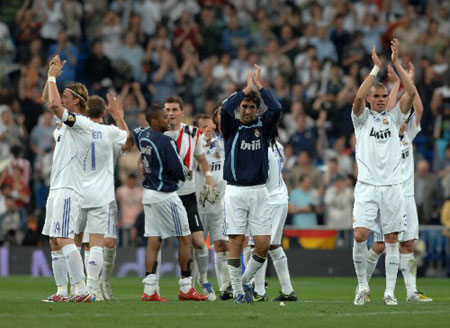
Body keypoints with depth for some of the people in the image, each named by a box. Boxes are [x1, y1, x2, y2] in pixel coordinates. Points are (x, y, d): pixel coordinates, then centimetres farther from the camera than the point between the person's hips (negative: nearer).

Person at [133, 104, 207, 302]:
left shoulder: (142, 136, 5)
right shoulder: (166, 141, -19)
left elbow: (134, 132, 32)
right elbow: (179, 171, -16)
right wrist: (187, 173, 6)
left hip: (149, 194, 8)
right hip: (165, 195, -8)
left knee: (153, 241, 6)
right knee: (185, 239, 3)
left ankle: (149, 290, 0)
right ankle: (186, 289, 5)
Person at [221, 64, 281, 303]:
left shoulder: (263, 126, 8)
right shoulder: (232, 127, 3)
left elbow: (276, 109, -10)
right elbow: (225, 109, -17)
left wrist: (259, 85, -6)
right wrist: (247, 88, -10)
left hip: (259, 191, 2)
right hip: (235, 191, -2)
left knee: (263, 244, -4)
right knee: (236, 241, -3)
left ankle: (245, 280, 18)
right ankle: (237, 290, 4)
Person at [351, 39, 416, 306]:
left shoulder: (394, 117, 11)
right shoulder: (362, 118, 7)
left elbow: (412, 93, -3)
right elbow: (358, 98, -14)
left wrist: (396, 63, -9)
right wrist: (377, 67, -15)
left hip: (392, 186, 2)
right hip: (367, 186, -2)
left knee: (392, 239, 0)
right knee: (360, 236, -13)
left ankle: (390, 292, 5)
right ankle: (363, 286, 3)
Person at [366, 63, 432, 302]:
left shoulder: (408, 135, 11)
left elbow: (419, 110, 3)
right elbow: (388, 110, -17)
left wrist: (409, 82, -3)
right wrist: (396, 83, -14)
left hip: (407, 195, 6)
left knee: (408, 245, 3)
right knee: (381, 245, -4)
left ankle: (411, 291, 1)